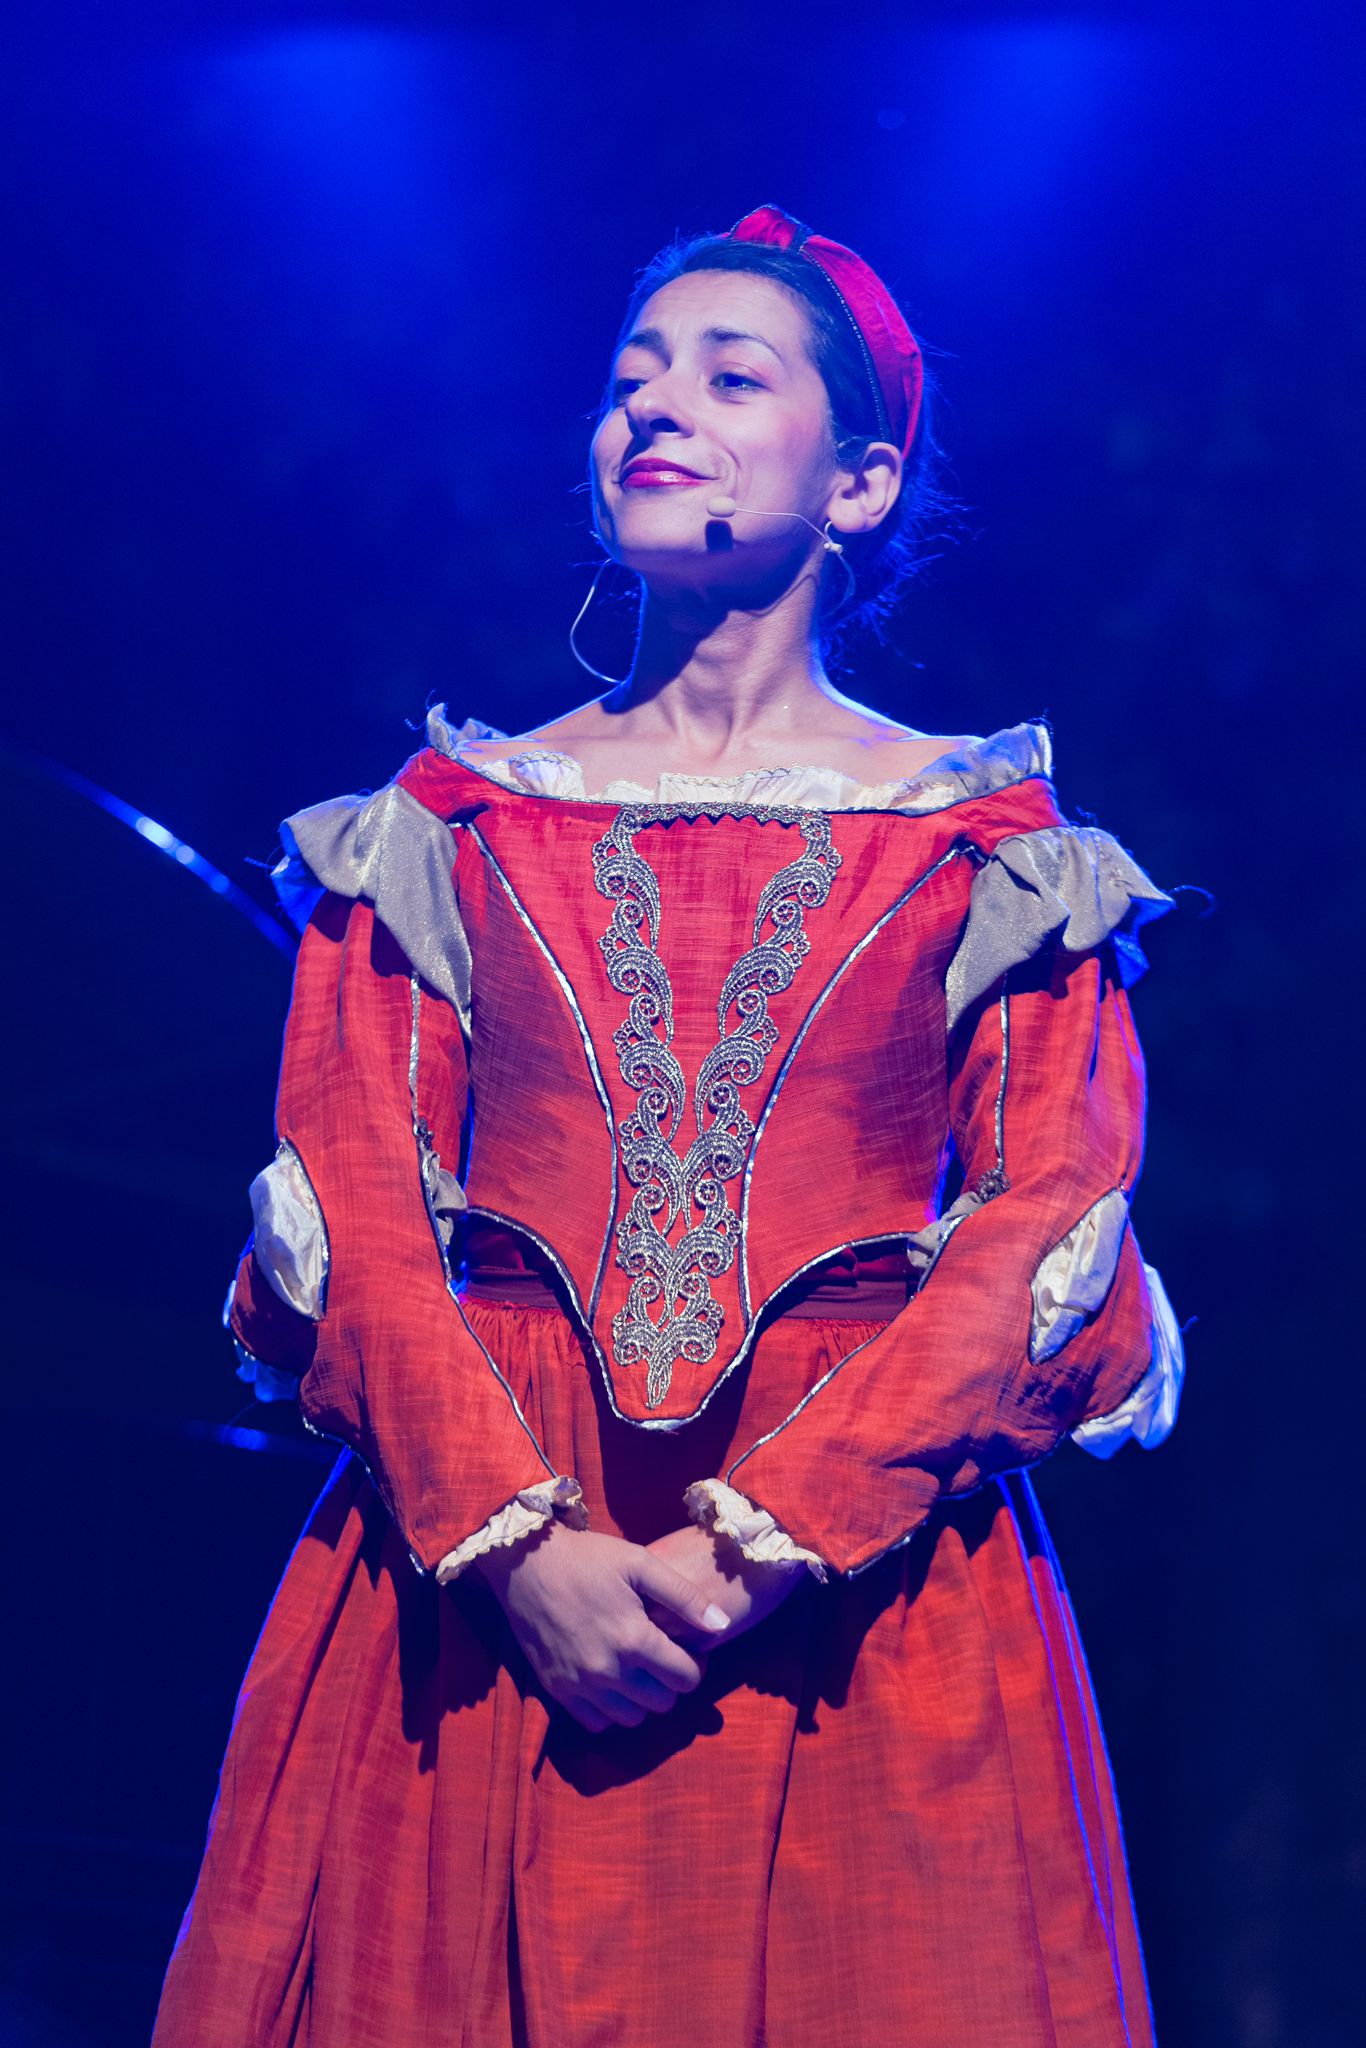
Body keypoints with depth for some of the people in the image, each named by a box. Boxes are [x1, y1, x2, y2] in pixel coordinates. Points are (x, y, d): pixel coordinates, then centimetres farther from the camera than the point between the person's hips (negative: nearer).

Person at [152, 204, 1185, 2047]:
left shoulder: (987, 841, 7)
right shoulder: (450, 822, 11)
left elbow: (1050, 1219, -3)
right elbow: (351, 1201, 2)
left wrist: (764, 1539, -15)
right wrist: (518, 1545, -13)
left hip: (864, 1581, -1)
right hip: (474, 1589, 1)